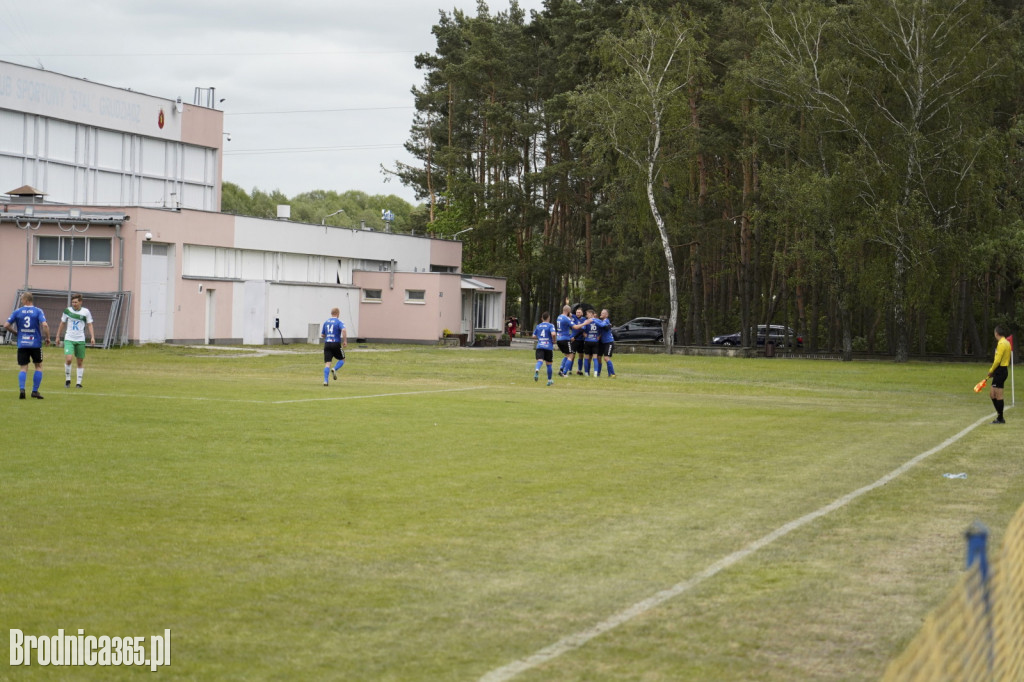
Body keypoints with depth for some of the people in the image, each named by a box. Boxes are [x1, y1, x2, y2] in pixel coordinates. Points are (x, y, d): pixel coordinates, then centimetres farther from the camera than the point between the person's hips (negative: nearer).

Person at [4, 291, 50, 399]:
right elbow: (45, 325, -15)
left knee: (23, 368, 6)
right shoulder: (38, 311, -2)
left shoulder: (17, 312, 2)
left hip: (22, 344, 1)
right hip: (36, 344, -1)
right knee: (39, 366, 12)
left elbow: (6, 325, 0)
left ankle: (22, 389, -14)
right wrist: (47, 338, -1)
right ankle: (35, 391, 6)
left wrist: (15, 332, 17)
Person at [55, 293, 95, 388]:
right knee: (68, 359, -17)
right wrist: (58, 336, 14)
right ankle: (67, 380, 1)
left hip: (80, 340, 1)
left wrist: (92, 337, -7)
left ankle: (79, 382, 13)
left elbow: (89, 325, 5)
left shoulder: (86, 312, 0)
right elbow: (62, 324, 13)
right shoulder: (67, 311, 2)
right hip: (69, 339, -1)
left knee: (80, 362, 3)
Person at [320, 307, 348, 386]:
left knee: (327, 363, 1)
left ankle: (325, 380, -12)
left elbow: (322, 335, 17)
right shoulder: (339, 322, -2)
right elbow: (344, 330, -22)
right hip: (336, 344, -4)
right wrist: (345, 341, -13)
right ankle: (334, 369, -11)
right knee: (342, 360, 17)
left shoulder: (326, 322, 13)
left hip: (327, 344, 4)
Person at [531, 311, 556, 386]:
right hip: (548, 346, -2)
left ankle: (537, 370, -49)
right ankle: (549, 380, 23)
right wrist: (554, 341, -1)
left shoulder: (538, 326, 11)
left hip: (539, 346, 2)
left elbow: (534, 336, 13)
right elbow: (553, 334, -18)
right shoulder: (550, 325, -2)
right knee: (549, 364, 12)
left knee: (540, 360, -15)